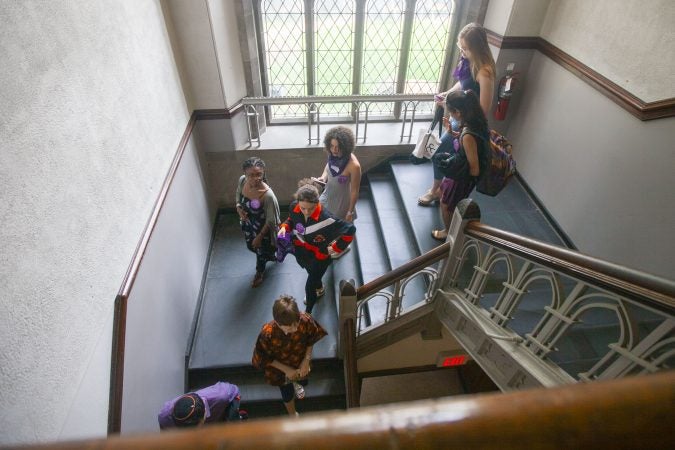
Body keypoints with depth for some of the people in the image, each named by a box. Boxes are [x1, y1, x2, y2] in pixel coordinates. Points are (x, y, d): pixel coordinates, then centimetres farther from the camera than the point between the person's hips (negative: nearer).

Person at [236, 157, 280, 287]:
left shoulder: (268, 195, -39)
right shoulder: (242, 180, -21)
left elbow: (271, 221, -25)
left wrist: (260, 236, -16)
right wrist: (238, 206, -15)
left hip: (262, 228, -6)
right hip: (247, 224, 7)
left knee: (261, 250, 22)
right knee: (251, 246, 32)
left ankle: (260, 272, 56)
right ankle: (271, 255, 66)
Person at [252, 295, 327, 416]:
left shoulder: (305, 320, -36)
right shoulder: (267, 334, -41)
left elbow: (311, 340, -13)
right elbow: (264, 359, -21)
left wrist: (306, 361, -16)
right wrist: (286, 370, -20)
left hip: (300, 363, 2)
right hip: (281, 369, -2)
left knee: (303, 382, 33)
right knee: (288, 394, 24)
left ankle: (295, 383, 70)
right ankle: (293, 415, 58)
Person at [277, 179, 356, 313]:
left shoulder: (325, 218, -39)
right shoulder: (294, 207, -23)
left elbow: (350, 229, -31)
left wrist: (336, 248, -22)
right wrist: (284, 227, -18)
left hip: (319, 256, -5)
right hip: (301, 252, 5)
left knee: (310, 286, 11)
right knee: (312, 274, 34)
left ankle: (307, 313, 41)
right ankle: (320, 289, 68)